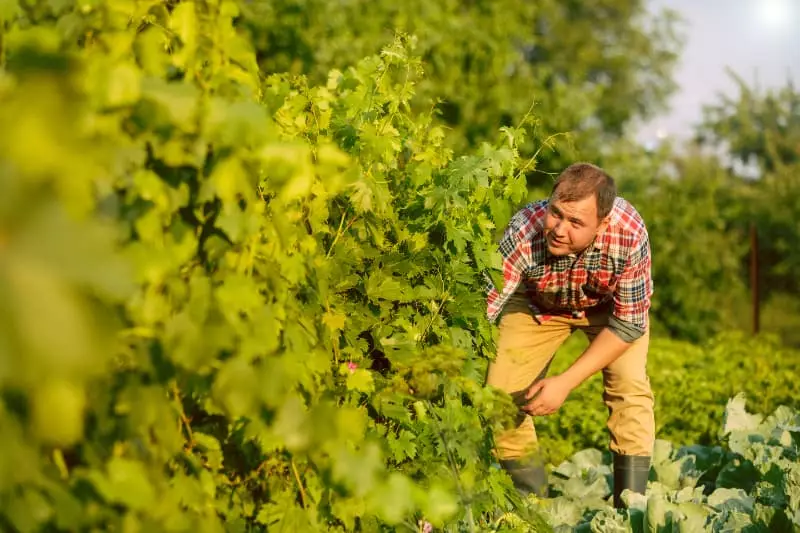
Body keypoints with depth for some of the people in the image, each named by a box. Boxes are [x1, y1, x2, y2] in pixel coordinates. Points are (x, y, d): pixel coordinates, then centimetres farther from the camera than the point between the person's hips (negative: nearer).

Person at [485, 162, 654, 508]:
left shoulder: (629, 233, -39)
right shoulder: (522, 235, -41)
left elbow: (629, 322, -26)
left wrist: (565, 383, -30)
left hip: (611, 304, 0)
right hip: (537, 305, 1)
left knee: (630, 388, -20)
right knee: (502, 394, -9)